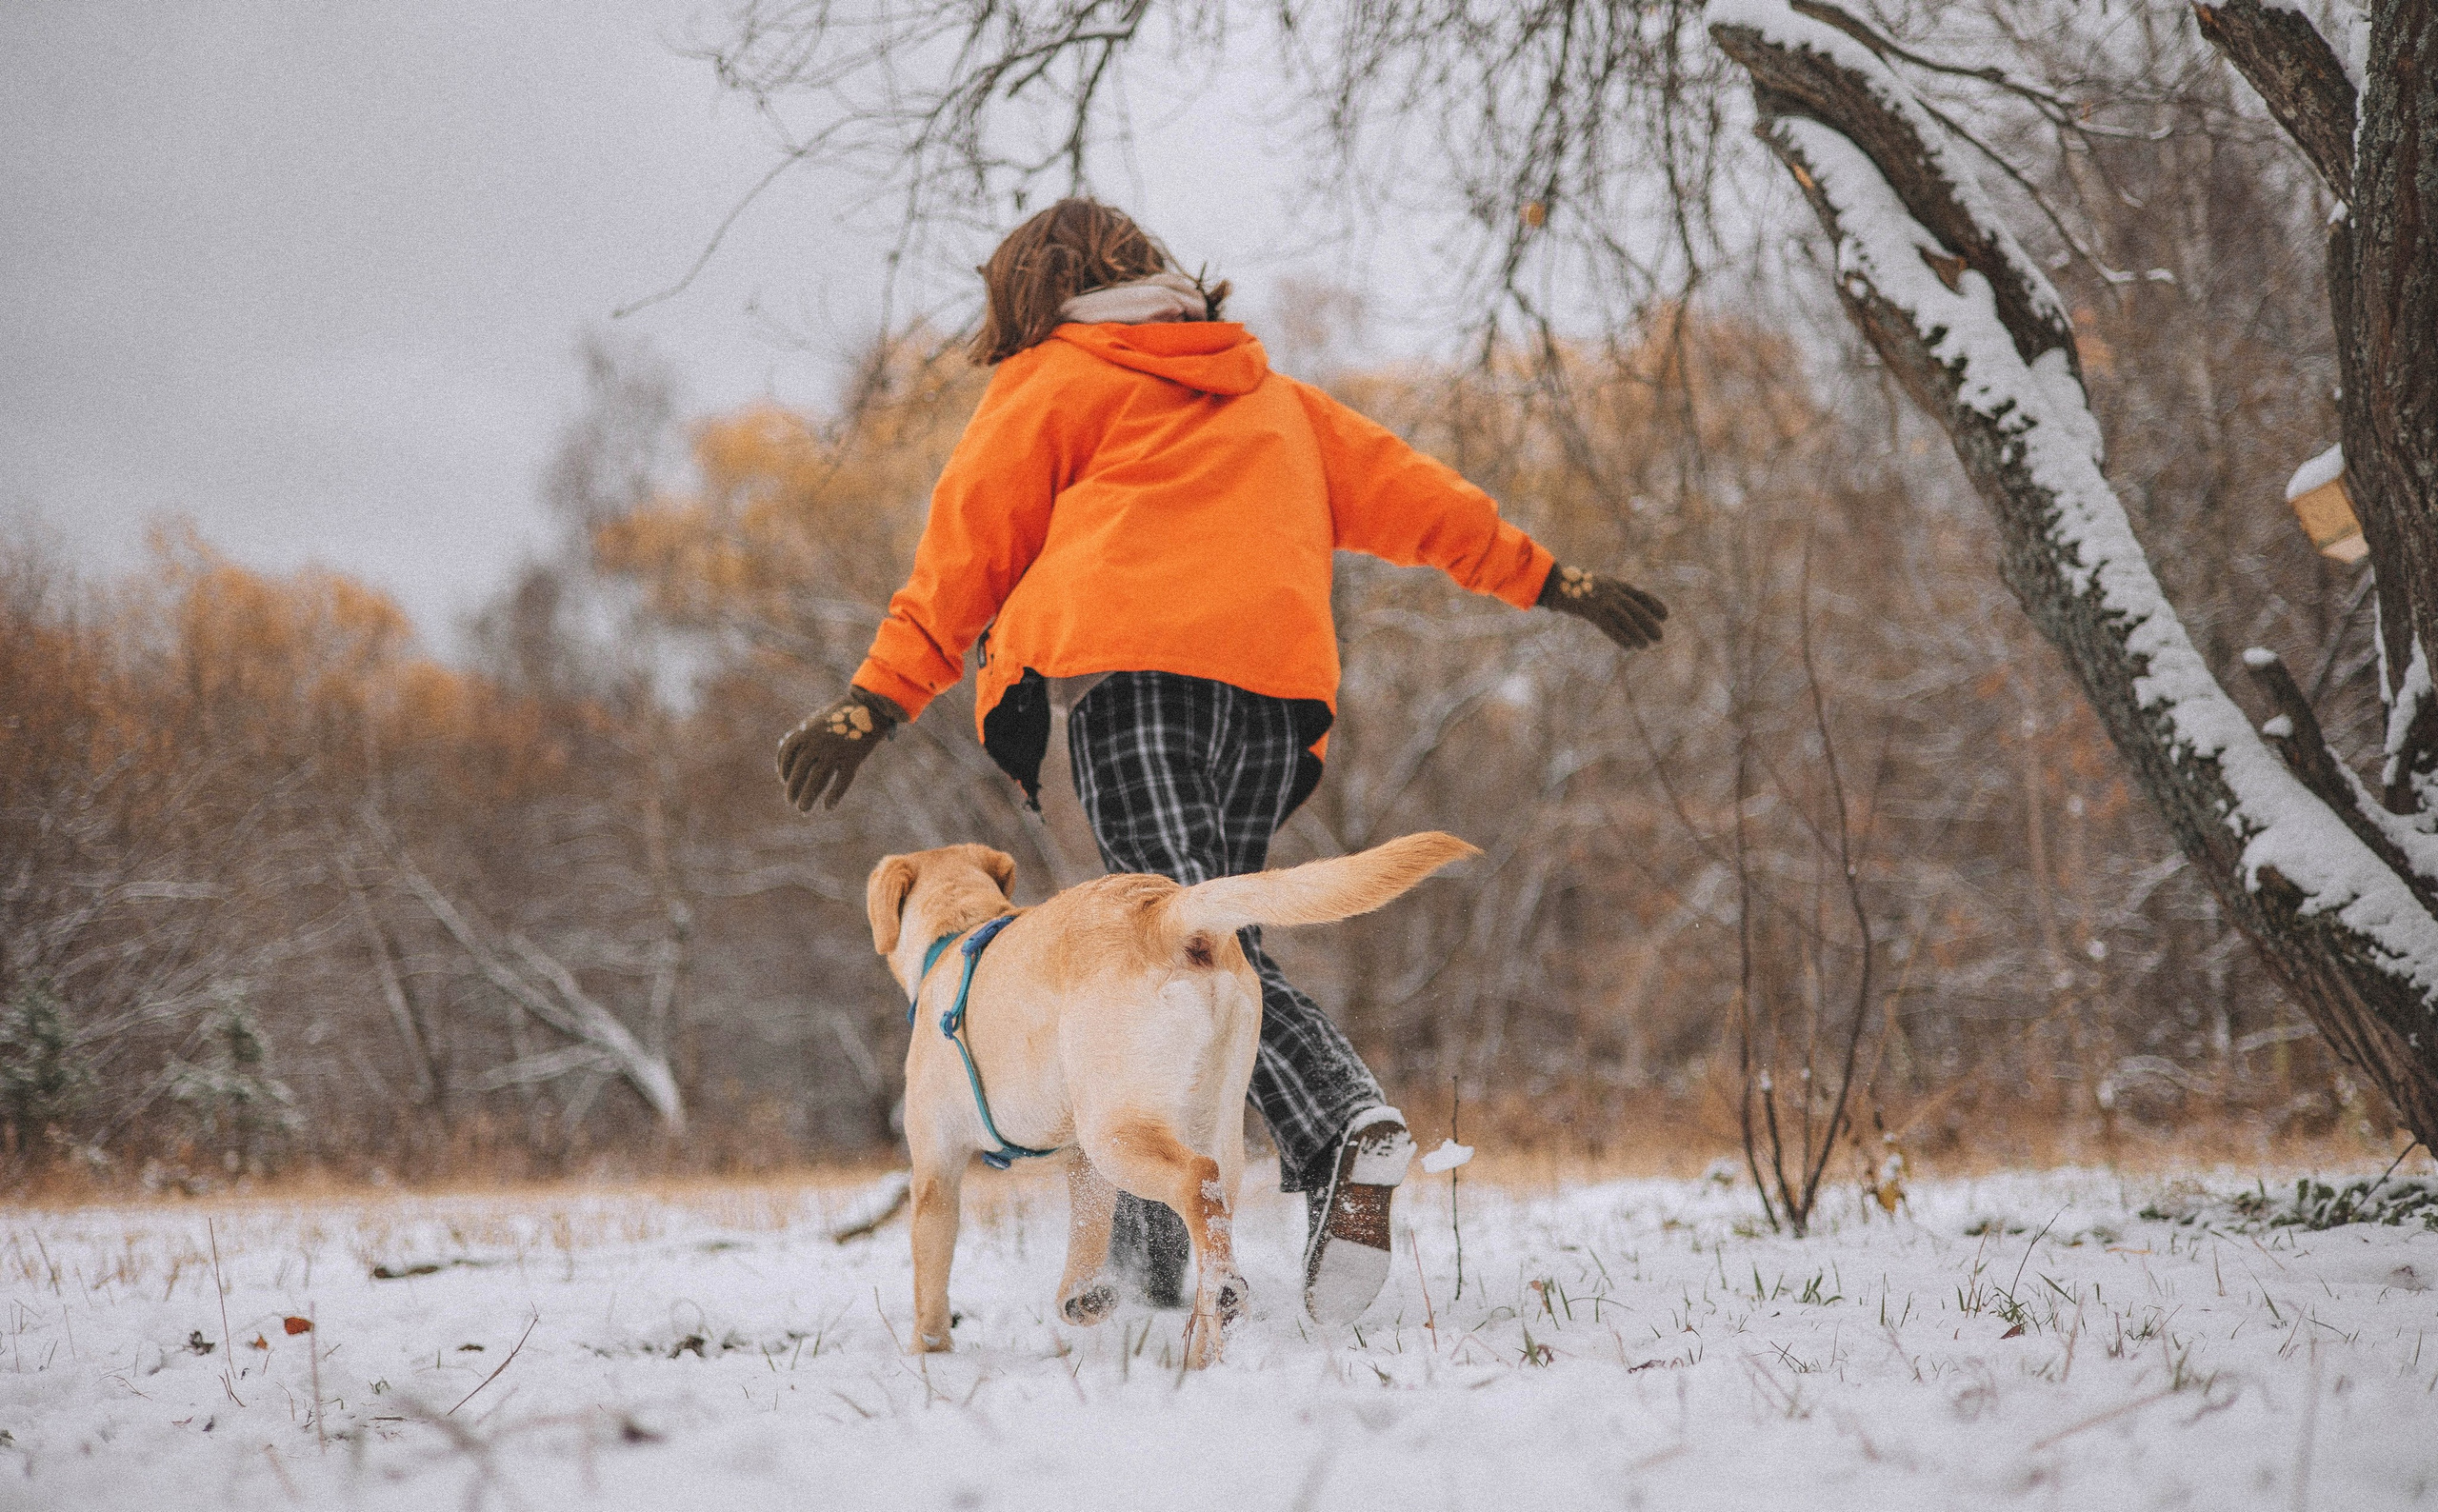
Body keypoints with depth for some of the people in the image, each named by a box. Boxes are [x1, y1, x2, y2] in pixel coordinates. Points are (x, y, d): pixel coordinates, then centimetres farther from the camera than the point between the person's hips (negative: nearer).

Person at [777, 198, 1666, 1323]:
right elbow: (1406, 492, 33)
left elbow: (968, 546, 9)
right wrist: (1553, 582, 38)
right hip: (1278, 682, 6)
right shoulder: (1267, 394, 34)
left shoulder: (1050, 382, 18)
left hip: (1133, 666, -5)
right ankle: (1149, 1244, 5)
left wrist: (876, 701, 4)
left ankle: (1345, 1129, -41)